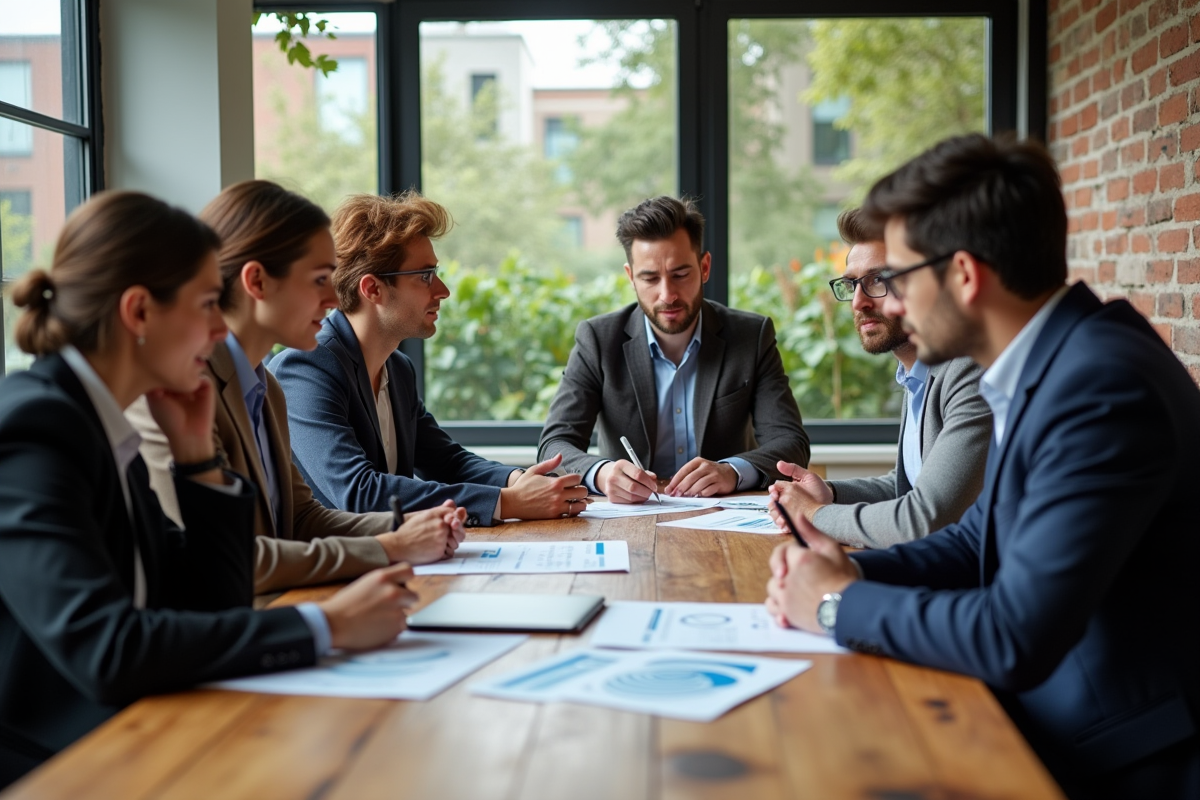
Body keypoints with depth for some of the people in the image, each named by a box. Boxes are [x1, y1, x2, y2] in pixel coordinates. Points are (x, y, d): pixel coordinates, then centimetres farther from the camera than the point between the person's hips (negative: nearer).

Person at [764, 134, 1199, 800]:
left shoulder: (1102, 385, -25)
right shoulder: (1045, 366, 4)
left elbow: (1013, 641, -28)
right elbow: (981, 539, 14)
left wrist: (840, 604, -13)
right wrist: (851, 572, -3)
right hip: (1051, 717, 8)